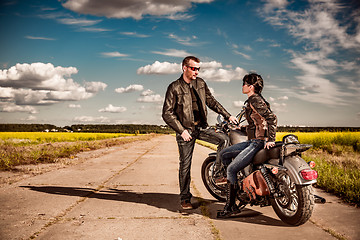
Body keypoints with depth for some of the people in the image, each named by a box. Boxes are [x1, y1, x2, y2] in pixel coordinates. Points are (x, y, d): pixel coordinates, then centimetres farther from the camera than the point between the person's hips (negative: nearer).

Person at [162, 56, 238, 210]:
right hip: (186, 130, -4)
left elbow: (211, 101, 18)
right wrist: (181, 130, -17)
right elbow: (167, 113, -10)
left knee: (224, 139, -17)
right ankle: (185, 199, 14)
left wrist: (228, 116, 10)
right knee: (185, 165, 1)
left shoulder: (201, 83, 8)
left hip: (202, 127, 4)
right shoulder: (174, 87, -8)